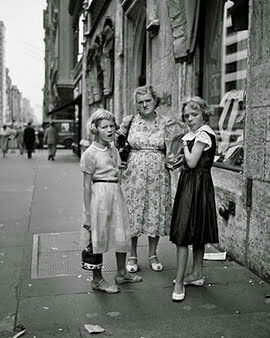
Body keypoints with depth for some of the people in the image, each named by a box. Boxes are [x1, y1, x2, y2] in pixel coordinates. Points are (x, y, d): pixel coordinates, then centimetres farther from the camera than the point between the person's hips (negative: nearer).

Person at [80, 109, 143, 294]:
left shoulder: (114, 151, 11)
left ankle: (122, 273, 30)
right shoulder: (90, 153, -10)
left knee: (122, 233, 13)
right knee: (98, 236, 2)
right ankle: (97, 280, 17)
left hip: (117, 194, 7)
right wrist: (88, 214, -11)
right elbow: (87, 186, -10)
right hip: (99, 195, -7)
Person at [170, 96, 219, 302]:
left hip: (197, 185, -10)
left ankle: (179, 282, -4)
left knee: (183, 234, -9)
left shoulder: (203, 134, -14)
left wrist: (185, 145, -6)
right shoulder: (194, 134, 14)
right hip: (189, 184, 10)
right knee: (197, 233, 17)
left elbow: (191, 162, -18)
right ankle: (197, 274, 29)